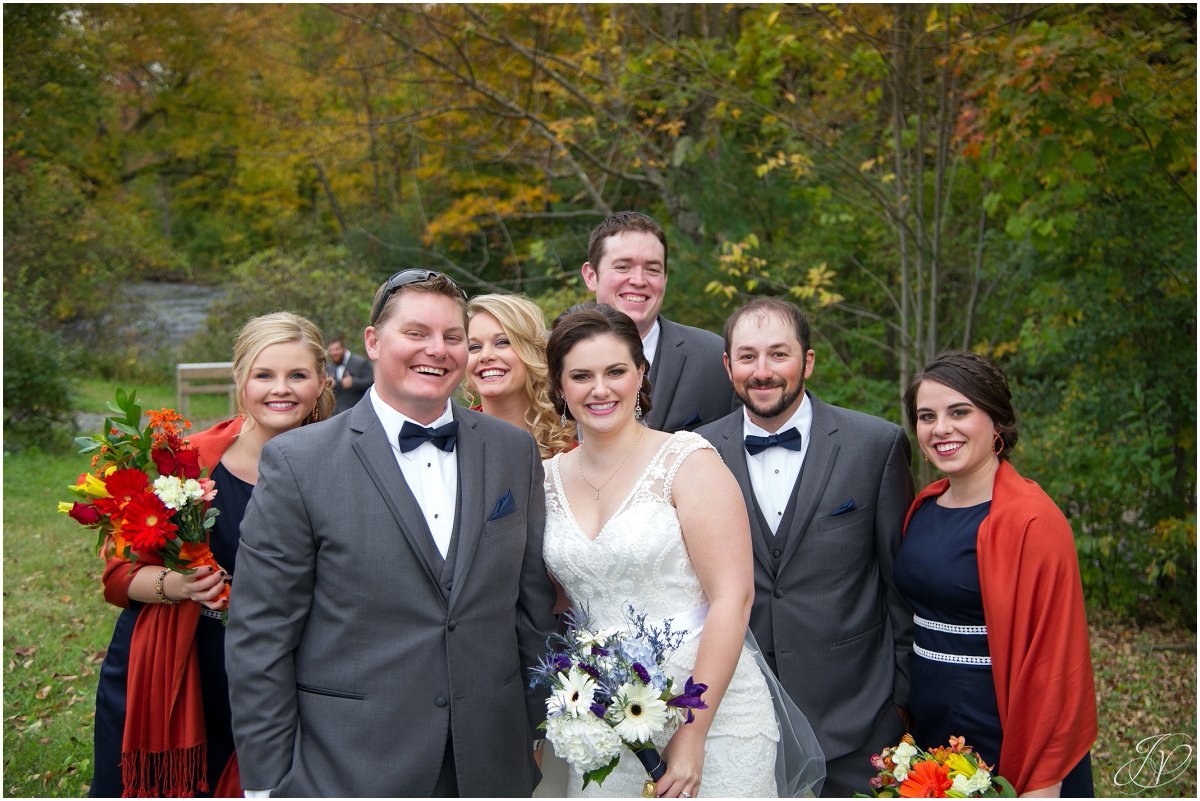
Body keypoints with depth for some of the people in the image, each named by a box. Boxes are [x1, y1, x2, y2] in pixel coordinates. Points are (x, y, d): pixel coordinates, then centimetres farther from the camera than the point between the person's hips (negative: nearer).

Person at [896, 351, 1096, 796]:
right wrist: (906, 717, 9)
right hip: (930, 735, 6)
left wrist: (1044, 782, -16)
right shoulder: (923, 508, 4)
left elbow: (1054, 661, -17)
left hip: (1003, 749, -6)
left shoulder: (1031, 521, -17)